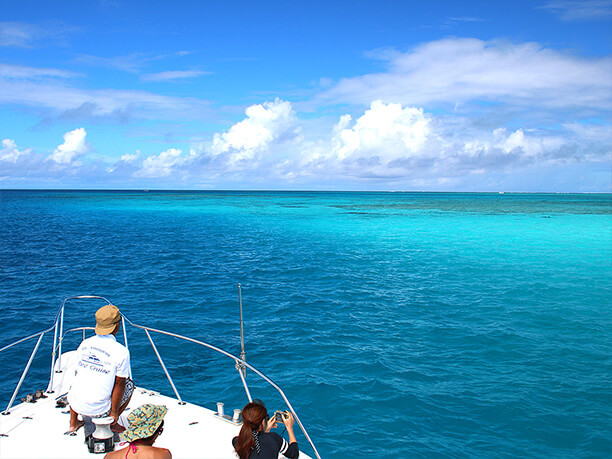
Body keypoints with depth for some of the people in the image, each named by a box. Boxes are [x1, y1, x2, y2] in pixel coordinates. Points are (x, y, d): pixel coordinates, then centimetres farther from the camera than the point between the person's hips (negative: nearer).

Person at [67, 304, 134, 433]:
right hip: (100, 410, -5)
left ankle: (73, 422, 34)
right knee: (129, 384, 18)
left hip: (76, 404, 5)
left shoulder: (84, 344, 0)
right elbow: (119, 384, -10)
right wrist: (114, 413, 1)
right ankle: (112, 423, 14)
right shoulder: (121, 351, -16)